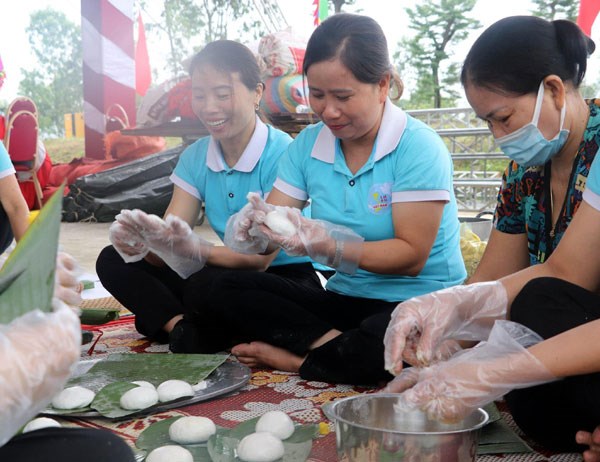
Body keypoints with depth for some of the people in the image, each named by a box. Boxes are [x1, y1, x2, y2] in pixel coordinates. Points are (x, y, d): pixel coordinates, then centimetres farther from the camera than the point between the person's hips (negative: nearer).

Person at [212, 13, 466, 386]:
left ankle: (291, 359, -10)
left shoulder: (419, 148, -14)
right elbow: (272, 218, 0)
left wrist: (326, 247, -29)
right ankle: (333, 343, -19)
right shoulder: (308, 144, 3)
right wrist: (255, 229, -25)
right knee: (228, 291, -10)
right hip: (346, 298, 6)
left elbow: (412, 256, -16)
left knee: (376, 348, -39)